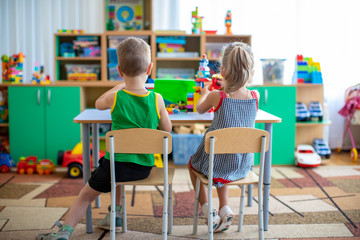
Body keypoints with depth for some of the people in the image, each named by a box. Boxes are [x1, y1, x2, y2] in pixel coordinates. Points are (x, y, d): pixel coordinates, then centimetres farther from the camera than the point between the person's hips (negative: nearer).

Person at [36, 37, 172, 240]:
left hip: (117, 163, -4)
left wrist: (119, 87, 23)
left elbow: (98, 104, 13)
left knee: (86, 195, 17)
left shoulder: (115, 98, -12)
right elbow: (167, 129, 5)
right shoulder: (157, 99, -9)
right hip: (144, 167, 4)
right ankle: (116, 213, 43)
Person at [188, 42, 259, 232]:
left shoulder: (217, 96, -19)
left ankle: (206, 209, 22)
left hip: (217, 162, -4)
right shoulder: (255, 97, -11)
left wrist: (205, 93, 23)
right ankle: (224, 209, 25)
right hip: (243, 165, 4)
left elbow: (199, 109, 4)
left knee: (192, 164, 29)